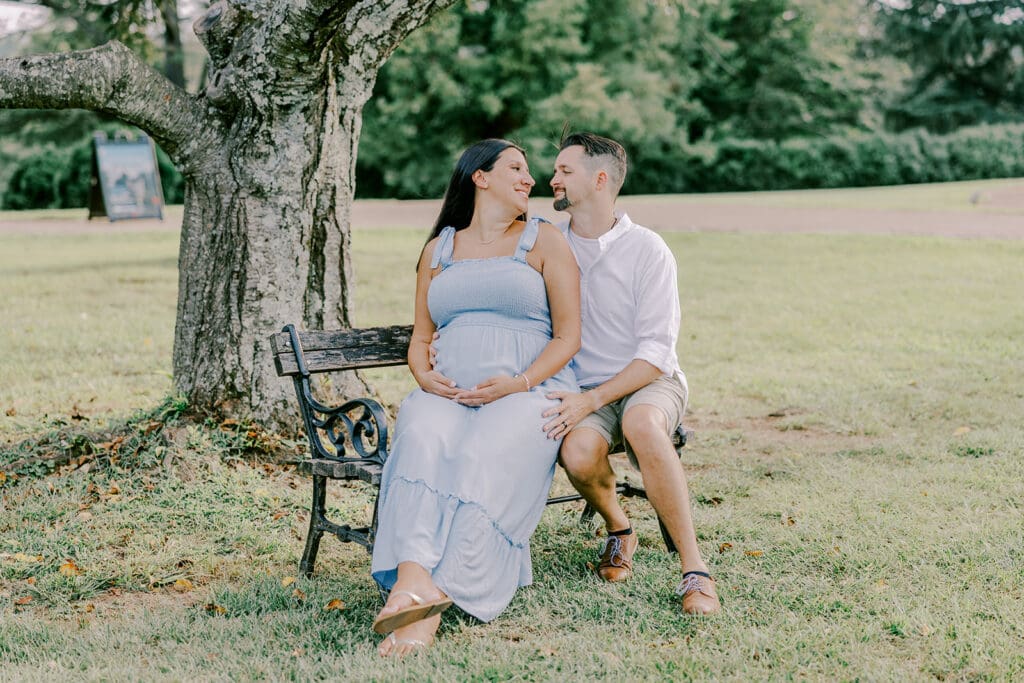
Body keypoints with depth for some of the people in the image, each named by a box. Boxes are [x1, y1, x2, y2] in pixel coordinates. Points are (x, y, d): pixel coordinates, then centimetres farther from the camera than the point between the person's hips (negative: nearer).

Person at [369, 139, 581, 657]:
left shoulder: (543, 241, 13)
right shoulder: (438, 249, 22)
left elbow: (568, 335, 5)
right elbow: (420, 338, 22)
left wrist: (520, 383, -13)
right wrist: (425, 375, -3)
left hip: (528, 393, -2)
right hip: (448, 394, 2)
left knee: (483, 457, -35)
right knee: (422, 437, -34)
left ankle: (431, 606, -45)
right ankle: (413, 581, -51)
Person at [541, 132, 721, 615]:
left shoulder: (646, 250, -8)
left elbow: (656, 352, -13)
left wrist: (592, 399, -24)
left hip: (650, 382, -3)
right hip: (582, 392, 3)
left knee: (641, 423, -40)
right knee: (578, 454, -33)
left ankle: (694, 569, -32)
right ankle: (618, 529, 2)